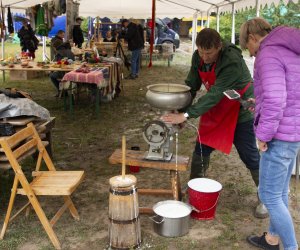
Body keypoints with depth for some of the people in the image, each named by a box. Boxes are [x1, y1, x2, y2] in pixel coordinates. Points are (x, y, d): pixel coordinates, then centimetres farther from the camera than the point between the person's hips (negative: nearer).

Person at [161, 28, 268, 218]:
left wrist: (186, 115, -40)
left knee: (250, 156, 1)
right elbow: (191, 85, -5)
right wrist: (180, 112, -17)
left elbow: (215, 94, -37)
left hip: (240, 111, -6)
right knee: (202, 148, 6)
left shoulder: (232, 61, -32)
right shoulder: (198, 57, -10)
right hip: (216, 109, 6)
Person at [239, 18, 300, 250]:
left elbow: (274, 100, -26)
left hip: (280, 135, -10)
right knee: (280, 191, 20)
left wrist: (264, 134, -16)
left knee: (269, 195, 2)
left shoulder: (268, 55, -16)